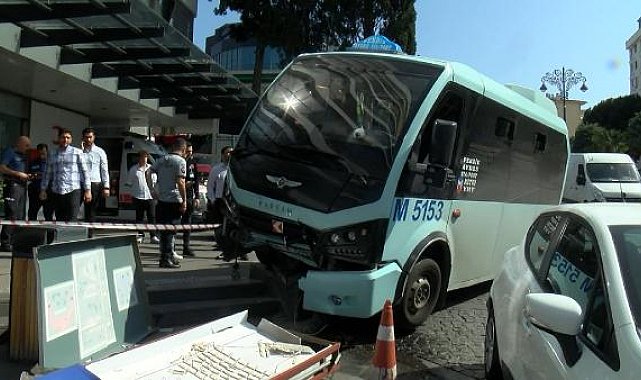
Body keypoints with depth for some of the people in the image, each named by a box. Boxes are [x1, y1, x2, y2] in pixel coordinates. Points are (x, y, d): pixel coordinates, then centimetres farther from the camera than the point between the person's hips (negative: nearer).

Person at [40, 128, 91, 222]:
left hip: (73, 190, -4)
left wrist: (87, 190, -4)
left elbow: (85, 171, 2)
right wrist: (43, 190, 14)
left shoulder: (77, 153, 5)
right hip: (56, 192, 4)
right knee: (59, 220, 5)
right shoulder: (52, 155, 16)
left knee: (72, 220, -12)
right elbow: (47, 174, 20)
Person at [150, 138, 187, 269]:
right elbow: (180, 182, -17)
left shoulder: (162, 159, 11)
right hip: (174, 200, -6)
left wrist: (153, 190, 11)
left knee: (163, 229, 13)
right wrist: (184, 201, -14)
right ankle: (167, 259, 1)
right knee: (171, 230, -1)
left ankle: (164, 256, 22)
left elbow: (148, 173, 8)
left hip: (161, 199, 7)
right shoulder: (181, 161, -9)